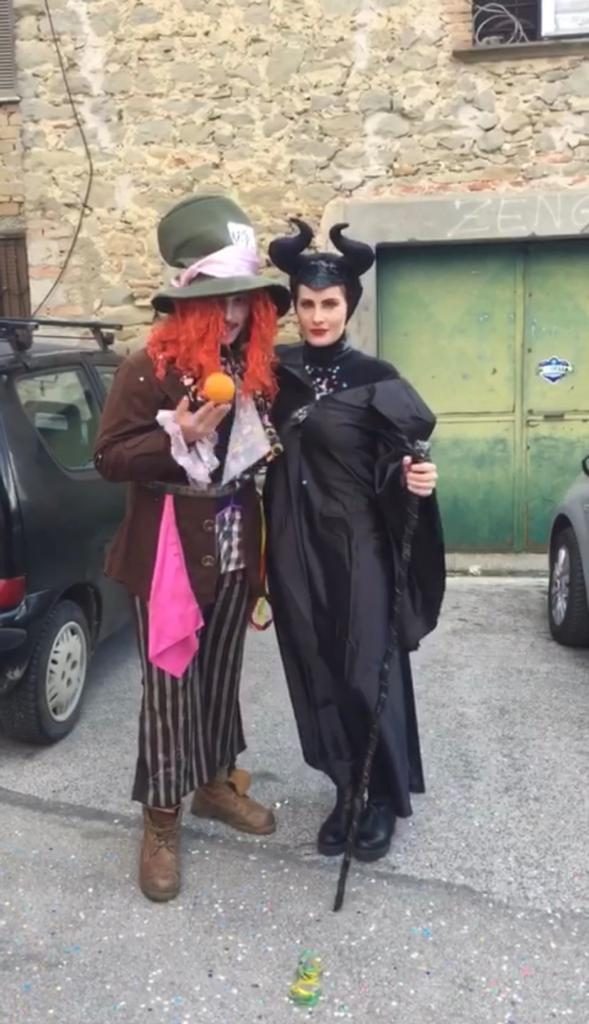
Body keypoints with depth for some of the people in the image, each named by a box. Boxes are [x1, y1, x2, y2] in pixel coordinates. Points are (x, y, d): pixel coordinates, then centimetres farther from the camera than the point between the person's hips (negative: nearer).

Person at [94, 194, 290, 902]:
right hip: (170, 553, -5)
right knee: (169, 682, 4)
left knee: (221, 674, 18)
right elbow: (109, 459, -14)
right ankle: (161, 820, 19)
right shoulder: (149, 367, -13)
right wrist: (178, 437, -25)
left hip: (235, 551, 6)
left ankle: (216, 783, 37)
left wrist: (268, 449, 2)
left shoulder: (254, 368, 6)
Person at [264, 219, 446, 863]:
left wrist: (413, 480, -25)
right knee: (315, 672, 10)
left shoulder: (374, 381, -5)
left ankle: (383, 798, 23)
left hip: (356, 548, -4)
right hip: (295, 549, 4)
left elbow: (393, 465, -7)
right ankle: (347, 791, 28)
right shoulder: (277, 373, 5)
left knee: (366, 669, 3)